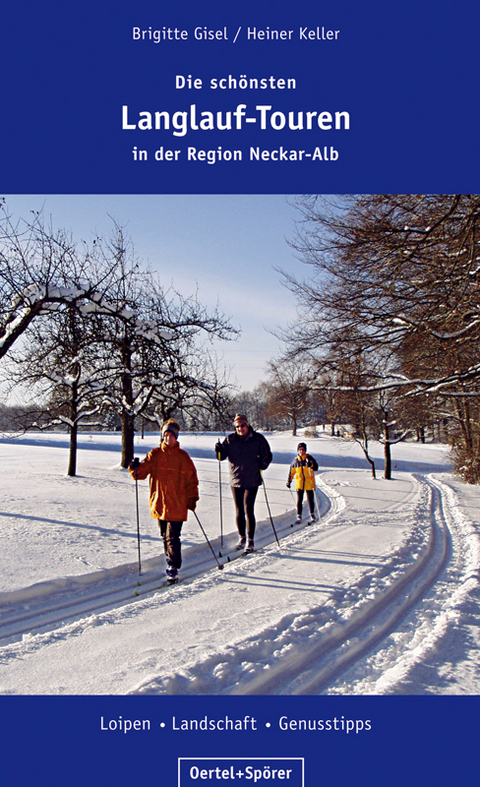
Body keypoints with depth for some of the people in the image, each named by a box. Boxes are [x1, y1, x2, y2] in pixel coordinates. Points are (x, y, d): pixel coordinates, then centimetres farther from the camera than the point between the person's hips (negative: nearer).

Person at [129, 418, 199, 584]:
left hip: (177, 505, -3)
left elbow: (191, 479, 6)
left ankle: (173, 569, -5)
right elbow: (144, 469, -3)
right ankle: (170, 561, 34)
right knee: (165, 536, 16)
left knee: (173, 537, -9)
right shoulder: (155, 454, 6)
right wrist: (136, 468, -25)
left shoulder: (183, 457, 2)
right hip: (159, 504, 3)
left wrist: (192, 499, 0)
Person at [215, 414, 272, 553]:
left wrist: (262, 466, -7)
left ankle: (250, 541, 0)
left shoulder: (258, 439, -1)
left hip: (252, 481, -3)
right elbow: (222, 456, 4)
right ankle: (242, 538, 25)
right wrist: (219, 451, -17)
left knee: (248, 510, -8)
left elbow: (267, 455, 9)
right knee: (239, 512, 9)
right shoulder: (230, 440, 3)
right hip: (235, 480, 3)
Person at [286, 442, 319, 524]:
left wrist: (311, 465, -32)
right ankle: (299, 516, 7)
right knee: (299, 500, -2)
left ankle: (312, 514, 22)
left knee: (310, 500, 5)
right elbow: (291, 471, 18)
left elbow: (316, 468, -11)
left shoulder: (309, 458, -1)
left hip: (309, 483, -1)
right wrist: (289, 481, 18)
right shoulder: (295, 460, 7)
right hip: (299, 483, 2)